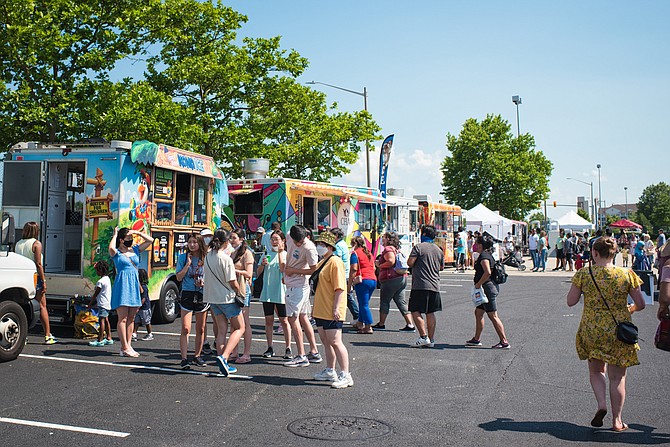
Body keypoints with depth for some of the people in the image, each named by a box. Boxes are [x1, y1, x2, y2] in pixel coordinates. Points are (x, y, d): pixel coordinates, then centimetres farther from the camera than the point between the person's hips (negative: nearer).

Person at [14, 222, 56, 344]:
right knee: (42, 306, 0)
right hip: (34, 278, -5)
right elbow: (38, 264, -12)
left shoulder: (18, 244, 9)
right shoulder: (36, 243, -7)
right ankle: (48, 336, 0)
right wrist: (44, 281, -9)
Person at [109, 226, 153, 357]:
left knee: (131, 318, 8)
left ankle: (128, 345, 13)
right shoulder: (116, 252, -2)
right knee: (123, 319, -5)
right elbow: (111, 248, -25)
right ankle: (124, 347, -4)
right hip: (122, 285, -6)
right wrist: (115, 234, -10)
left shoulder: (135, 250, 14)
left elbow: (150, 240, 15)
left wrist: (137, 232, 6)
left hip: (134, 286, 6)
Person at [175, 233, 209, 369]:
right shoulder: (183, 258, 2)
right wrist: (188, 264, -11)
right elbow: (179, 277, -3)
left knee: (200, 329, 9)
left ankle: (197, 356, 21)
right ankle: (184, 359, -10)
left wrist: (205, 282, -9)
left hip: (202, 295, 2)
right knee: (186, 329, -11)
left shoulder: (206, 258, 4)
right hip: (187, 295, -2)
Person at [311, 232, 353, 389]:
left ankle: (345, 376, -3)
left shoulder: (335, 262, -15)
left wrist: (336, 308, -24)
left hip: (331, 312, -10)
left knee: (335, 342, -9)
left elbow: (339, 288, -20)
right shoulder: (323, 262, 15)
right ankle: (330, 371, 28)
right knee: (326, 341, 16)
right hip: (321, 310, 10)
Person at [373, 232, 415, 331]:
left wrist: (379, 265, -8)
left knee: (384, 301, 3)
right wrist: (380, 263, 21)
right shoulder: (397, 249, 20)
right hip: (402, 278, 9)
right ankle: (410, 324, 1)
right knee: (401, 302, 7)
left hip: (391, 279, -9)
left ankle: (381, 324, 10)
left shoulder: (388, 249, -10)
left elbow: (391, 261, -23)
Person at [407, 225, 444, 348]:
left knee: (415, 311, -1)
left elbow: (410, 263, -13)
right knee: (430, 313, 9)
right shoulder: (438, 250, 13)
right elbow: (441, 267, 22)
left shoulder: (418, 247, -6)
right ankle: (431, 340, 9)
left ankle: (424, 337, -9)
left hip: (420, 285, -6)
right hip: (434, 286, 6)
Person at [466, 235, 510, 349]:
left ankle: (504, 342, -5)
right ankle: (477, 339, 24)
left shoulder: (483, 256, -15)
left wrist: (478, 284, -19)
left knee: (493, 316, -7)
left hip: (487, 287, -11)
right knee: (478, 312, 17)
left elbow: (488, 272, -27)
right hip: (491, 287, 11)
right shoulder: (488, 255, 15)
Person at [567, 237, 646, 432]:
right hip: (619, 331, 0)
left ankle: (601, 404, 0)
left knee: (596, 371, 21)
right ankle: (617, 420, 15)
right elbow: (640, 304, -1)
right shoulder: (627, 275, -6)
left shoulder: (583, 274, -8)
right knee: (617, 376, 11)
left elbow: (571, 301, -4)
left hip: (592, 330, 0)